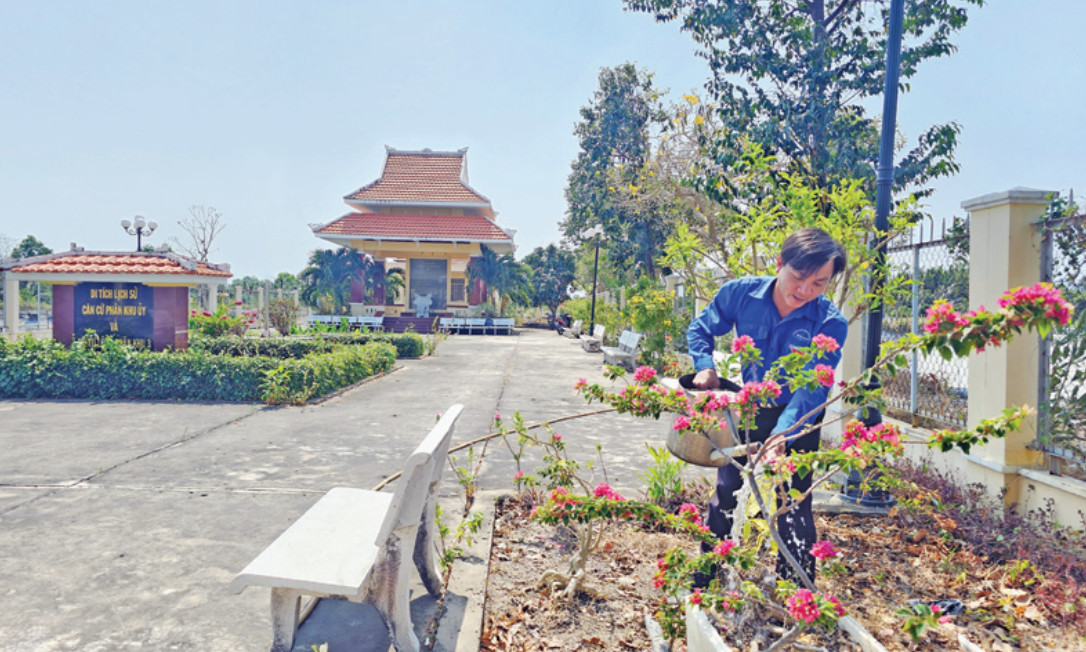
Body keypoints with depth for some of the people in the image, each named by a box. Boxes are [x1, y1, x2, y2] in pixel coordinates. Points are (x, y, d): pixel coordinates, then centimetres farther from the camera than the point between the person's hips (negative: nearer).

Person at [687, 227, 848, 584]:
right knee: (724, 495, 12)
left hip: (797, 420, -3)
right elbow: (701, 328, -1)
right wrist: (705, 365, -19)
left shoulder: (831, 324, -26)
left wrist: (783, 435, -45)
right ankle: (702, 578, 31)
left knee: (794, 508, 0)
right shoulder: (741, 293, -19)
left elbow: (813, 390, -31)